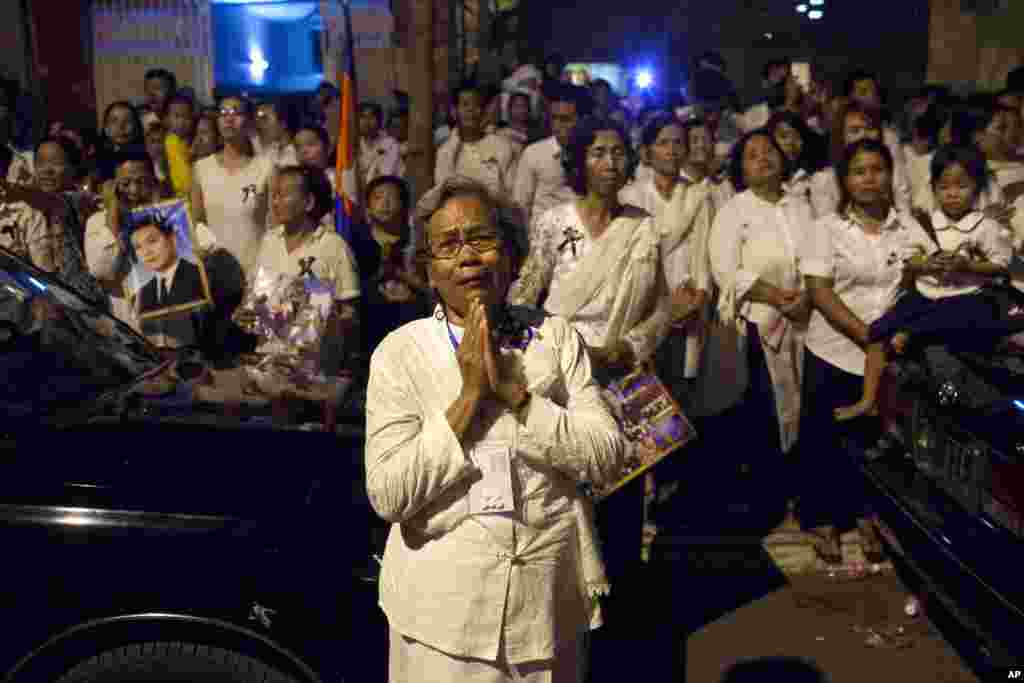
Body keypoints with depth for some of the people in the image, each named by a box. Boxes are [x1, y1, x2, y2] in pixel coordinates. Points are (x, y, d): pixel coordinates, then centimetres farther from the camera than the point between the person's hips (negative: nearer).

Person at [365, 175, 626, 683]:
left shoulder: (555, 336, 0)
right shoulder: (399, 351, -5)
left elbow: (606, 460, -8)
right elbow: (388, 496, -13)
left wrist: (512, 390, -16)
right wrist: (469, 394, -17)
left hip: (548, 595, 2)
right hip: (442, 603, -2)